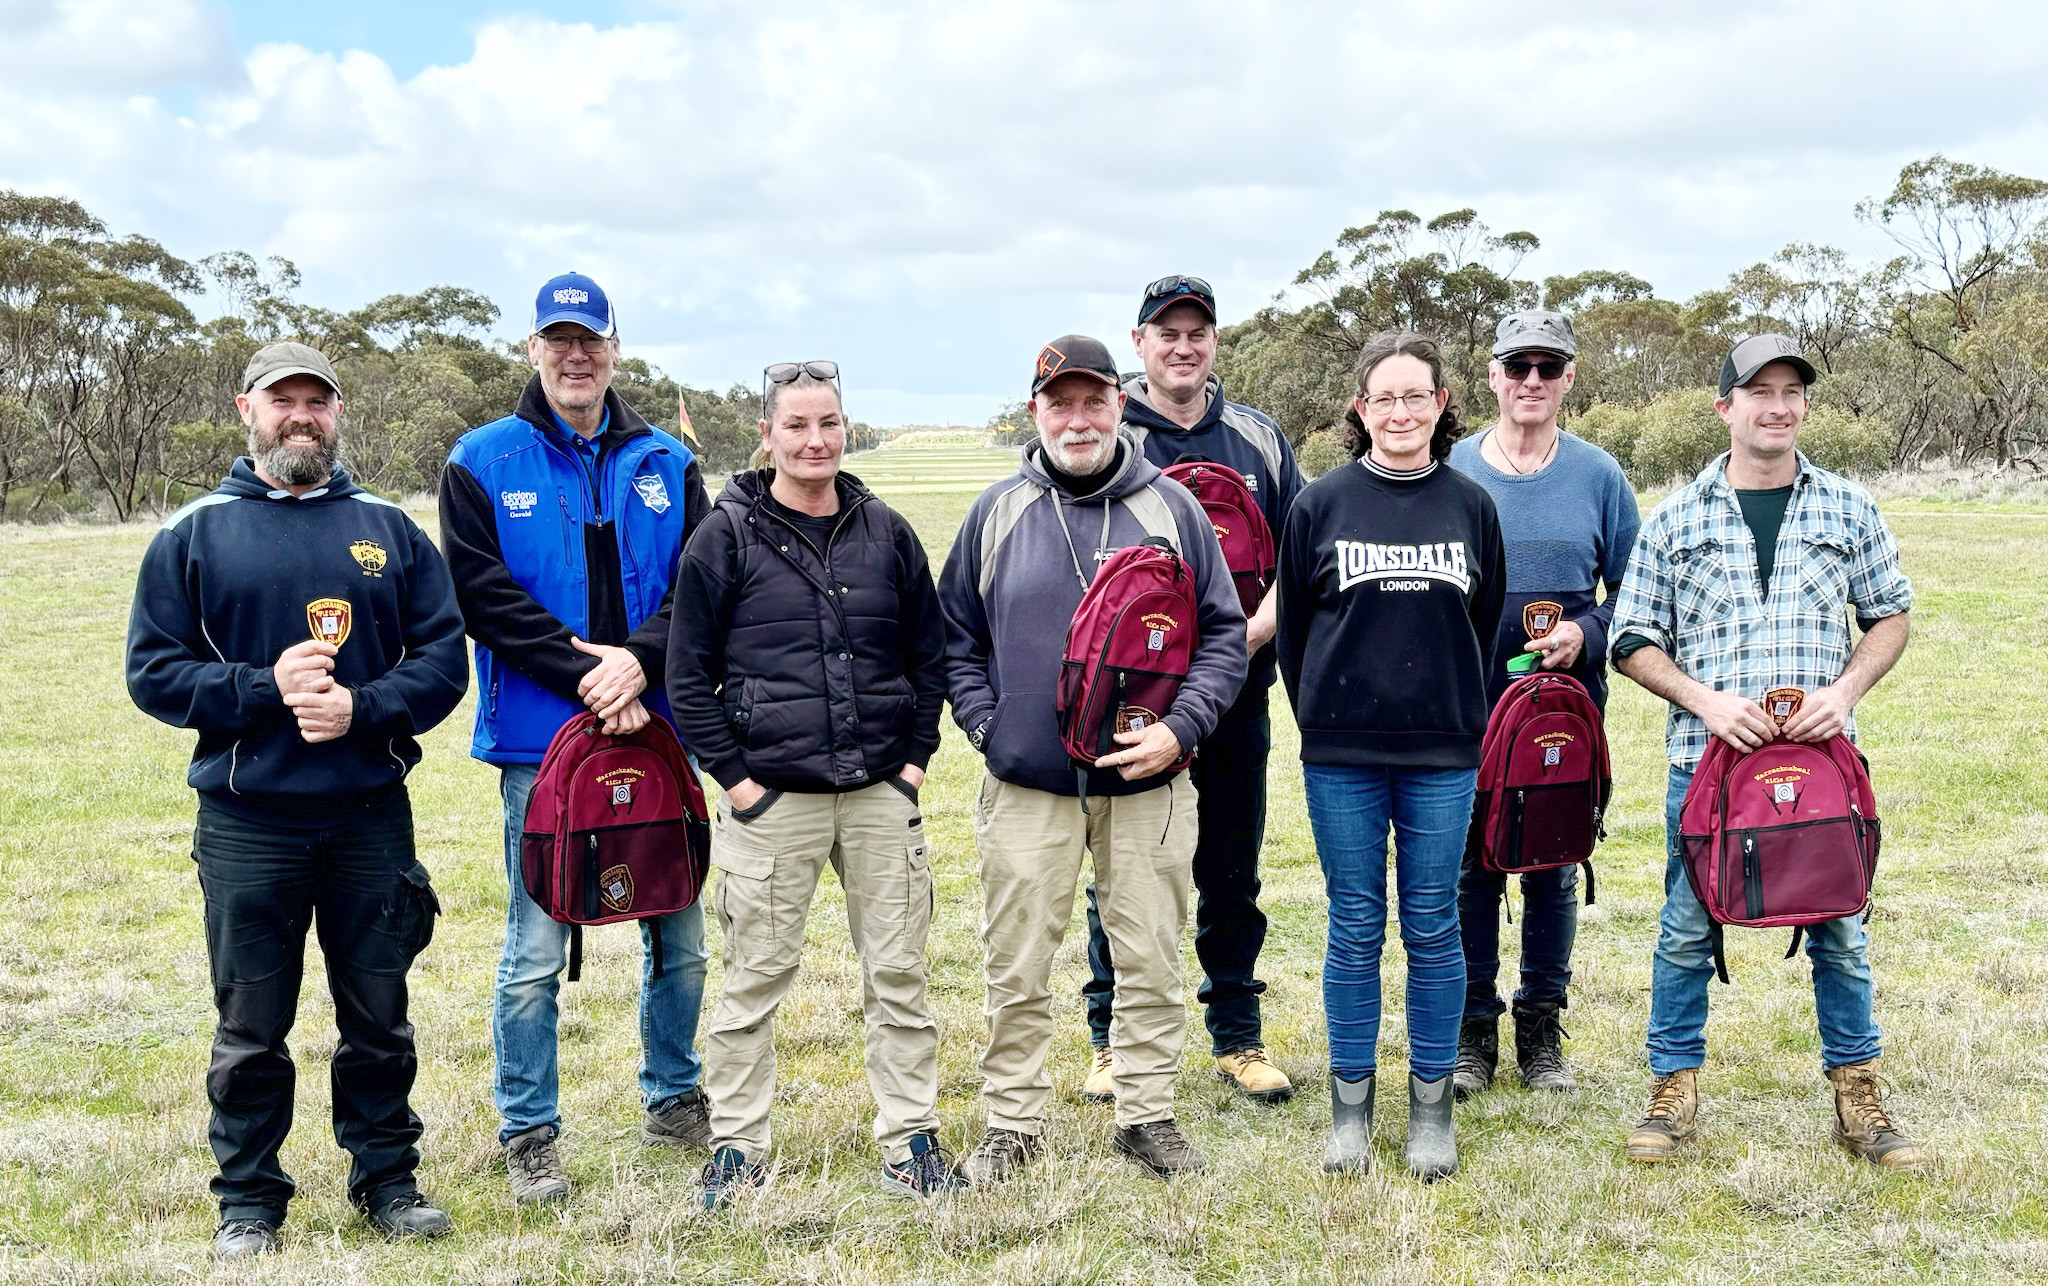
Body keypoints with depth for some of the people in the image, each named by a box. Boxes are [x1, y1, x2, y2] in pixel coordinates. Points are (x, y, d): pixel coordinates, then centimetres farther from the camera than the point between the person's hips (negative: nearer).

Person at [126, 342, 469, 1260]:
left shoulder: (389, 530, 7)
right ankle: (249, 1200, 22)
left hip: (372, 816, 1)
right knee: (251, 1027, 7)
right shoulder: (193, 535, 4)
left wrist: (363, 707, -14)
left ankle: (387, 1178, 25)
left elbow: (443, 658, 3)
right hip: (247, 823, -1)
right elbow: (153, 671, 0)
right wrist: (266, 687, -14)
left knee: (379, 1015, 11)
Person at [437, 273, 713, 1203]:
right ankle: (529, 1136, 17)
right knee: (535, 954, 1)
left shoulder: (666, 463, 10)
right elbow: (485, 597, -7)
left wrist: (640, 659, -16)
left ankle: (675, 1101, 31)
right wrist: (588, 675, -15)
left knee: (680, 939, 12)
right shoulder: (482, 463, 2)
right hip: (541, 741, -3)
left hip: (656, 731, 3)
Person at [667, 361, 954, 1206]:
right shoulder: (727, 537, -1)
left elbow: (929, 654, 15)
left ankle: (911, 1144, 19)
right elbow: (688, 674, 0)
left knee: (898, 975, 8)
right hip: (770, 795, -3)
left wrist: (916, 759, 5)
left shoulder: (886, 533, 9)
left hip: (880, 792, 3)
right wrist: (734, 777, -7)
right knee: (756, 977, 4)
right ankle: (736, 1148, 18)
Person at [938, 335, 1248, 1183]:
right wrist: (985, 725, -2)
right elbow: (956, 637, 12)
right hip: (1025, 787, 0)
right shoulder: (998, 512, 5)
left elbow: (1223, 633, 5)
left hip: (1148, 784, 0)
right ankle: (1012, 1122, 20)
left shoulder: (1171, 509, 4)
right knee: (1016, 968, 5)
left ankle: (1147, 1113, 23)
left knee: (1151, 960, 8)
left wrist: (1180, 729, -8)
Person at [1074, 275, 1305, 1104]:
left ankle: (1238, 1037, 23)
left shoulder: (1258, 440, 11)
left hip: (1236, 694, 3)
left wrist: (1260, 625, -9)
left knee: (1232, 874, 11)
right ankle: (1114, 1042, 18)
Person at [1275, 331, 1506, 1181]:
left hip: (1443, 753, 1)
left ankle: (1432, 1106, 20)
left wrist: (1456, 717, 8)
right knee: (1355, 928, 7)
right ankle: (1350, 1104, 20)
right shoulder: (1321, 505, 1)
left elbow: (1486, 626, 11)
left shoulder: (1470, 505, 5)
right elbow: (1293, 627, 6)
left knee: (1433, 929, 7)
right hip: (1341, 757, -1)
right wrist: (1325, 719, 6)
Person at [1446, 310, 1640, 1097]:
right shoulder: (1450, 471, 2)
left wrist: (1584, 635, -10)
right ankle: (1471, 1033, 17)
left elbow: (1633, 589, 8)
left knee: (1554, 870, 8)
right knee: (1469, 869, 3)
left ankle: (1542, 1031, 22)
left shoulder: (1598, 476, 5)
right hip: (1466, 710, -1)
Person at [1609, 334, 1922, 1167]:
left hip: (1821, 758, 1)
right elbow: (1633, 640, 4)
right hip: (1705, 759, -1)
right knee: (1687, 930, 5)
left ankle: (1857, 1096, 22)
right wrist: (1705, 700, -11)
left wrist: (1844, 692, -5)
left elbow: (1891, 615, 12)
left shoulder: (1847, 508, 7)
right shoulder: (1676, 519, 3)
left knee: (1838, 928, 8)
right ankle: (1675, 1090, 19)